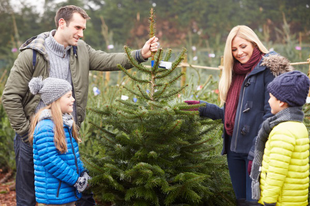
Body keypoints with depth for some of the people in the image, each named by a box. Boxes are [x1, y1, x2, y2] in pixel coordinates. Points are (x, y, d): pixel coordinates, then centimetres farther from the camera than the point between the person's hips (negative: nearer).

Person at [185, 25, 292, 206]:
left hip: (255, 150, -7)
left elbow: (271, 114, -14)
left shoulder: (268, 68, -7)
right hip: (234, 149, 8)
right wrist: (202, 108, 13)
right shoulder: (235, 73, 17)